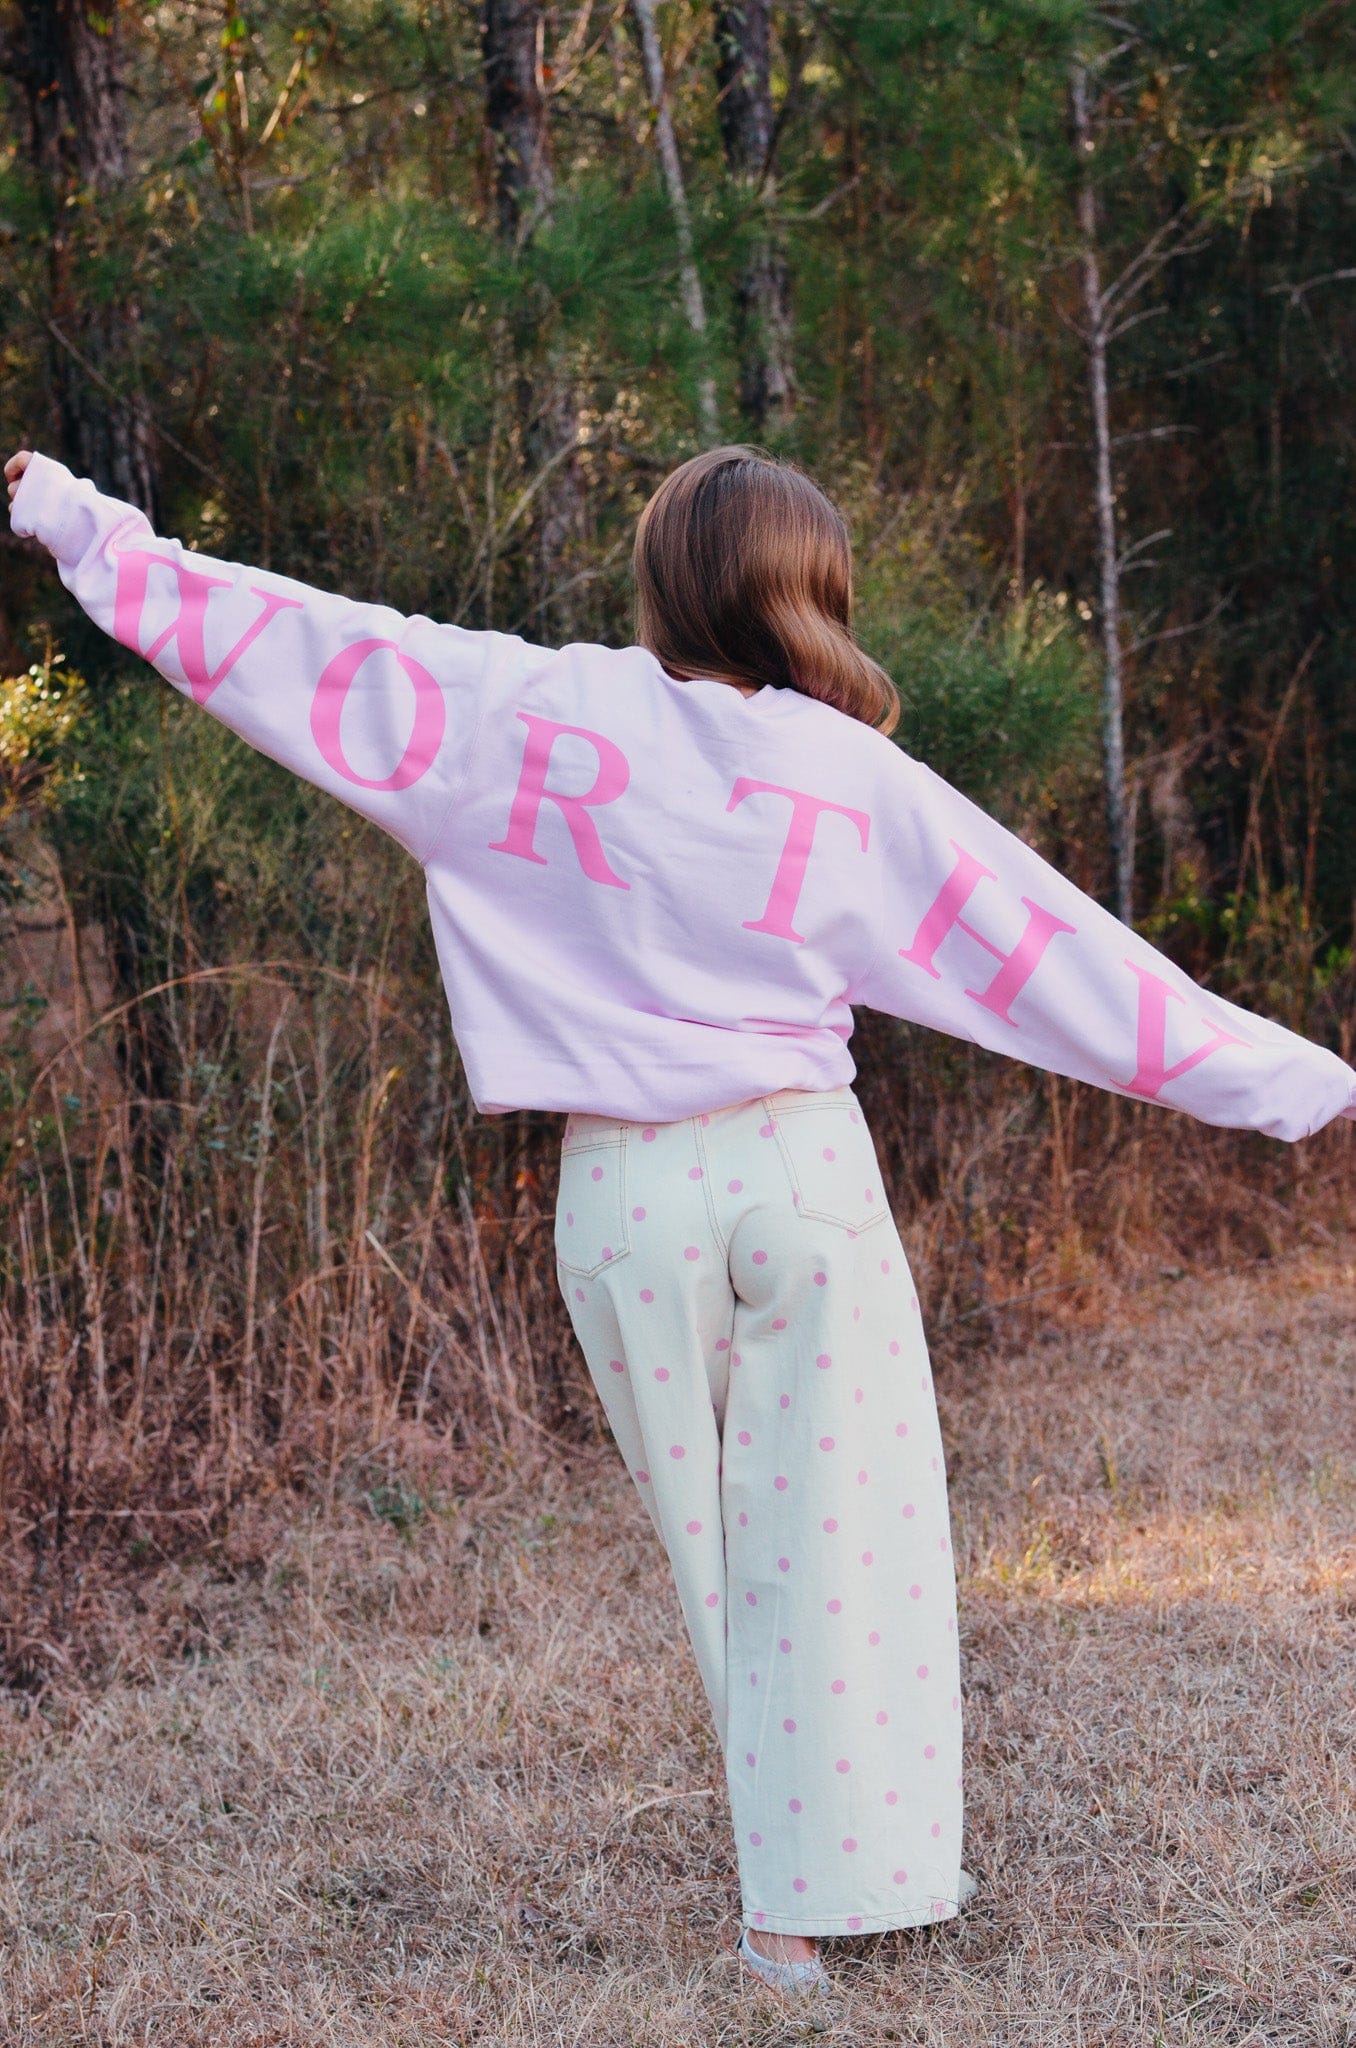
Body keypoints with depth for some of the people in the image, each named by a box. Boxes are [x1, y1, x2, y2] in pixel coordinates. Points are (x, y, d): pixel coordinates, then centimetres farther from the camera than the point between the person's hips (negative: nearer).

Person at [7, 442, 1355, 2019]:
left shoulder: (528, 710, -2)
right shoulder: (859, 779, -1)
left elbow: (289, 638, 3)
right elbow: (1060, 955, 1)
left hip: (623, 1195, 1)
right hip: (799, 1169, -1)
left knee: (714, 1554, 13)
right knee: (833, 1539, 8)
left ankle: (788, 1902, 19)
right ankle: (817, 1890, 9)